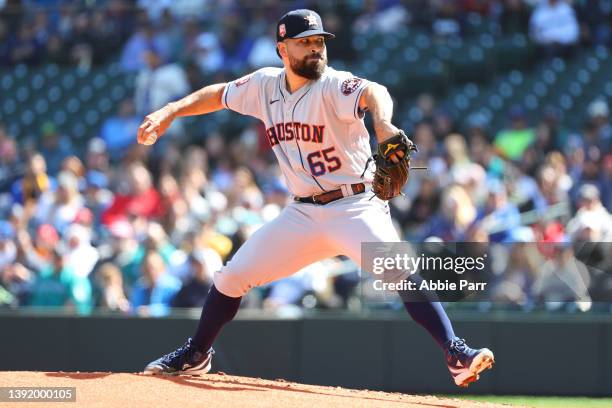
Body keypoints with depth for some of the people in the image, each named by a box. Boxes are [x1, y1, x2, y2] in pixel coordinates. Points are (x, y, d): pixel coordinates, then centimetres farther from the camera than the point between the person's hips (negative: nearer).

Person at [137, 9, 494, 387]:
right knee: (231, 277, 7)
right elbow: (219, 94, 20)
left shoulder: (333, 86, -16)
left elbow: (373, 93, -38)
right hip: (302, 213, 6)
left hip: (355, 209, -6)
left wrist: (382, 122, -62)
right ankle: (196, 355, 28)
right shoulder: (265, 86, 3)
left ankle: (457, 355, -30)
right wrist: (169, 112, 6)